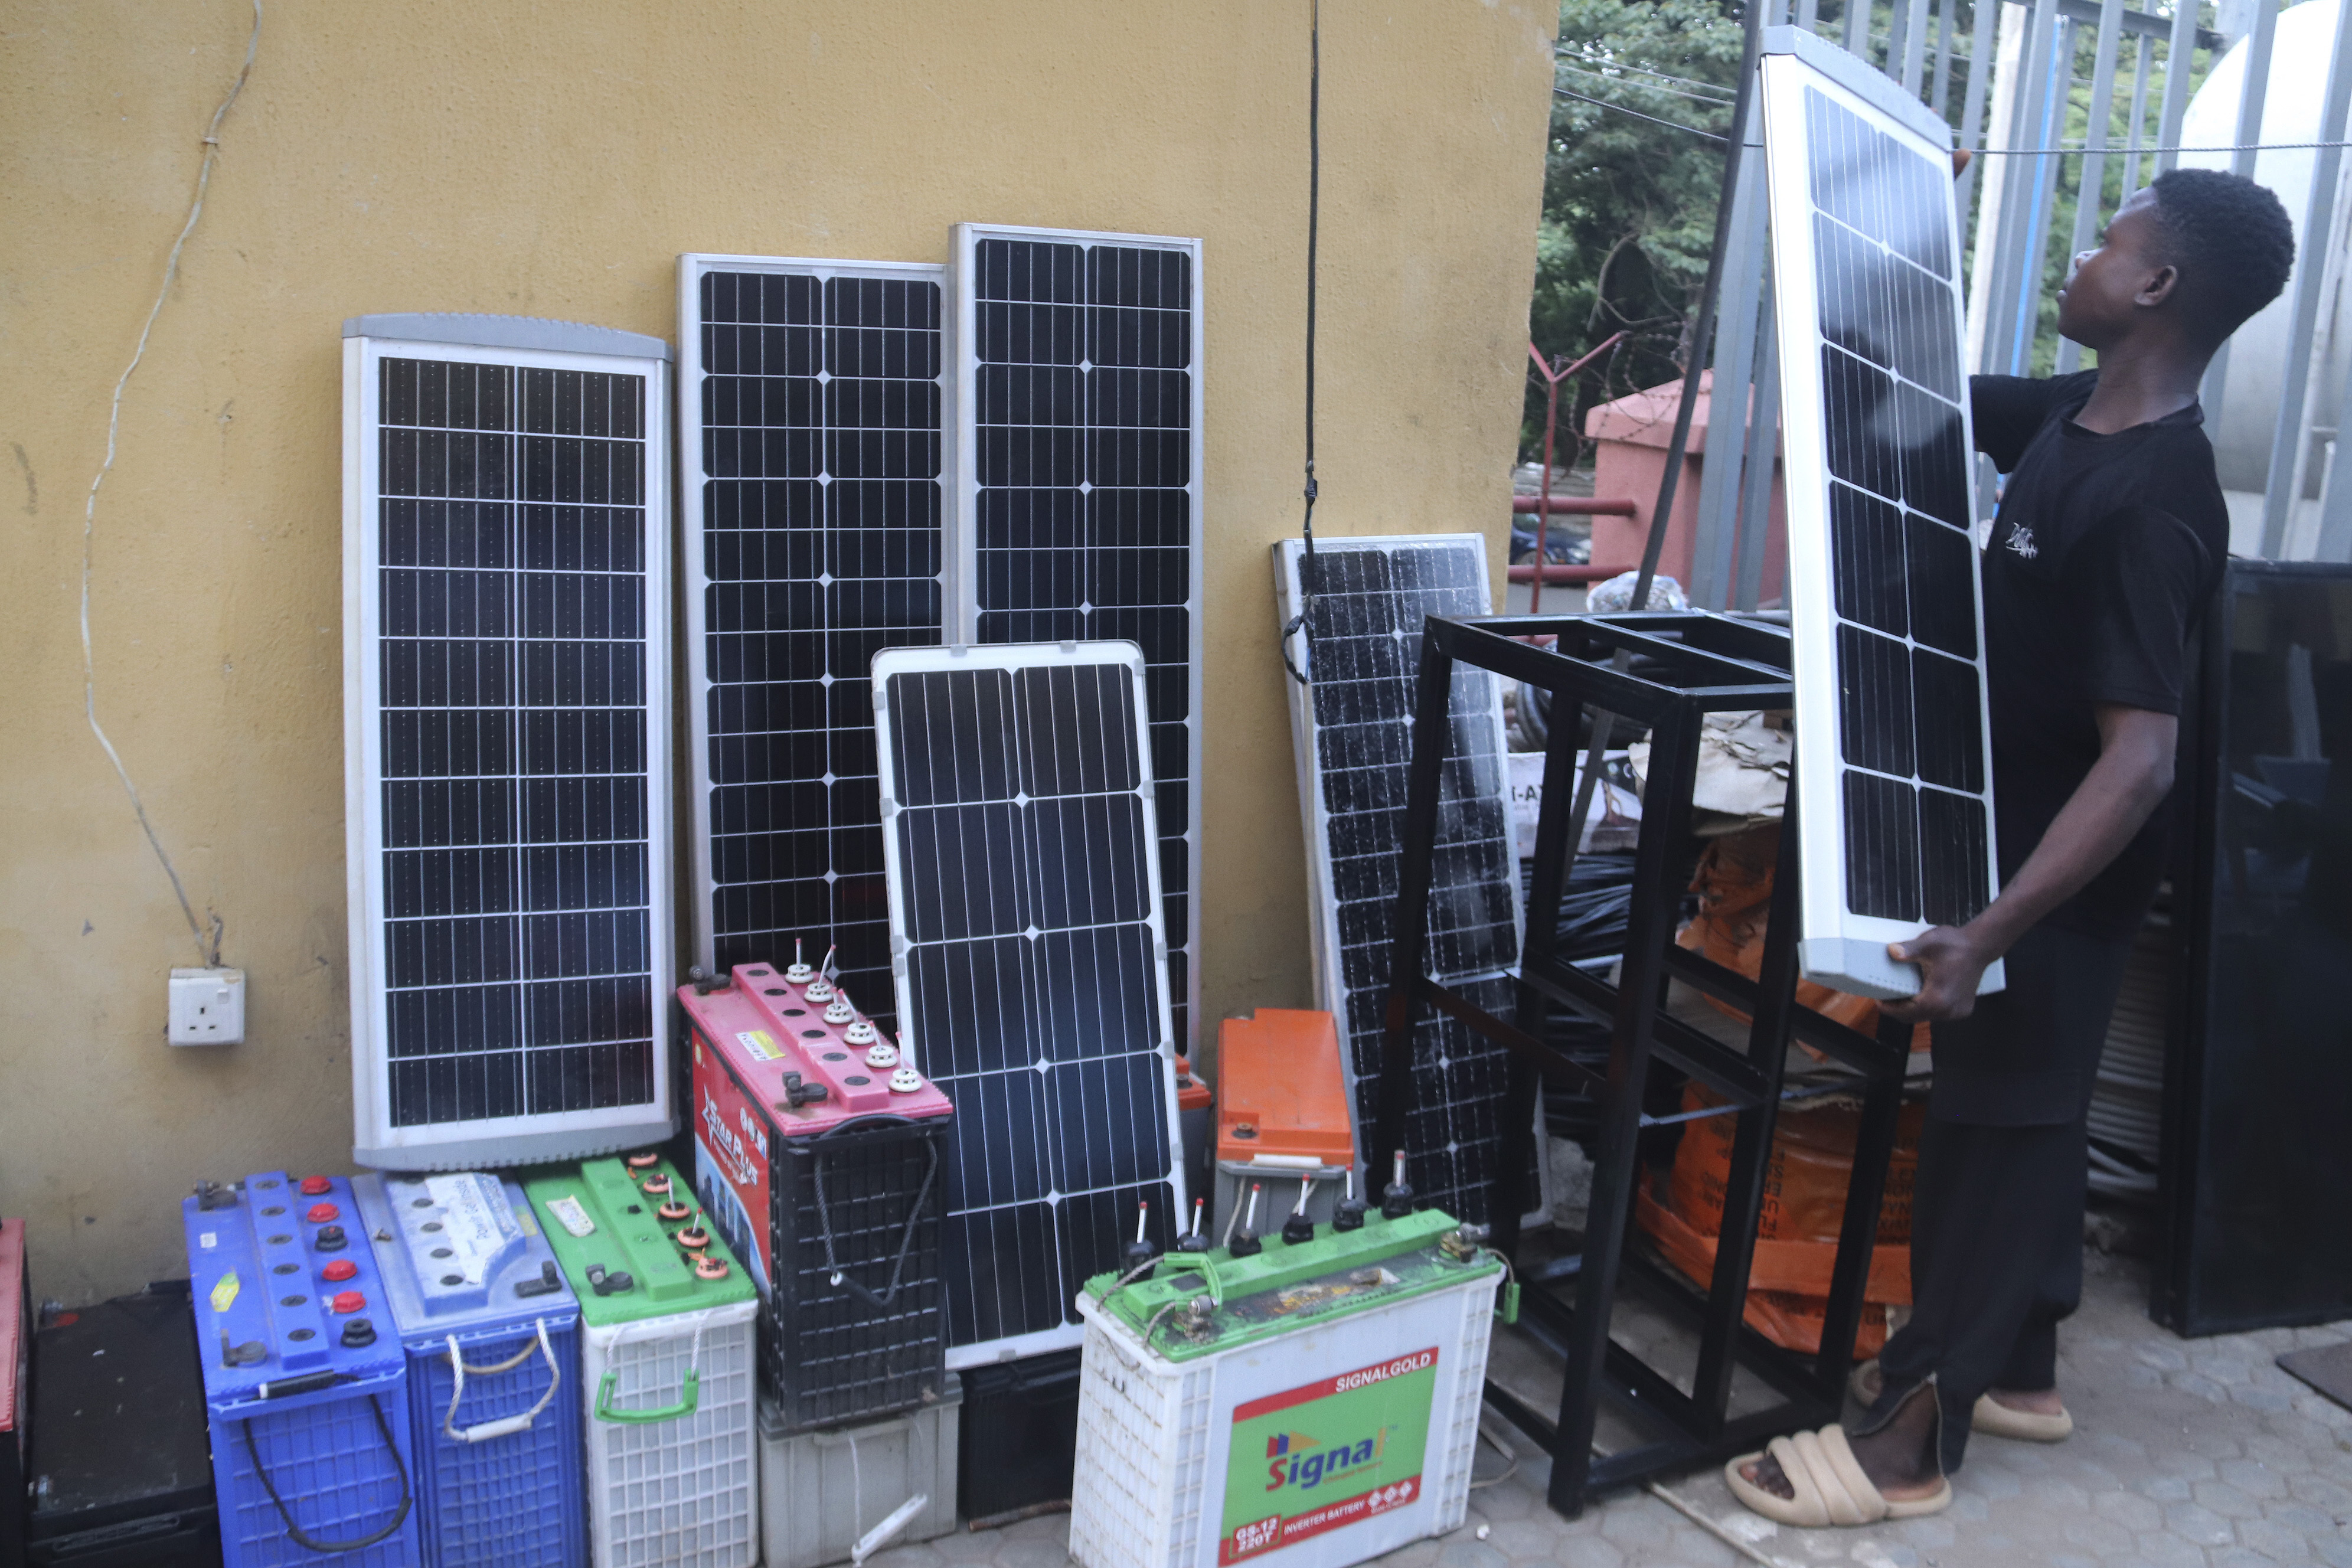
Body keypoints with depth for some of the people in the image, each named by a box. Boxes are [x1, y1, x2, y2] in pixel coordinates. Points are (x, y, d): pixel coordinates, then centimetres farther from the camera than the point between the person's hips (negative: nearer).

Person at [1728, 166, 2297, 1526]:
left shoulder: (2150, 502, -28)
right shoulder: (2071, 418, 0)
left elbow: (2140, 760, -34)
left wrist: (1991, 931, -39)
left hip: (2064, 872, -9)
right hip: (2016, 830, 9)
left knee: (1995, 1121, 1)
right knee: (2023, 1107, 18)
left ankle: (1912, 1437, 14)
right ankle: (2018, 1367, 36)